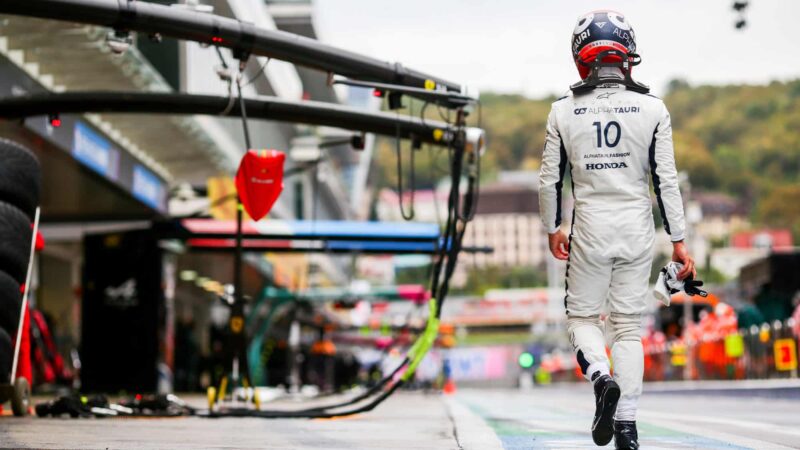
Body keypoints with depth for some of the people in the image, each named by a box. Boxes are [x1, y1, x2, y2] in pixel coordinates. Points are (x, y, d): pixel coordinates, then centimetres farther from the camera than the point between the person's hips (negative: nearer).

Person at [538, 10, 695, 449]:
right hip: (637, 228, 1)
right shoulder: (651, 108, -4)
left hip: (590, 228, -1)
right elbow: (666, 179, -4)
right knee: (628, 325, 10)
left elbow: (549, 179, 2)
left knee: (582, 317, 13)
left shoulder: (564, 110, -3)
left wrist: (552, 229, 17)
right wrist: (678, 241, 2)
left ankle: (602, 377, -17)